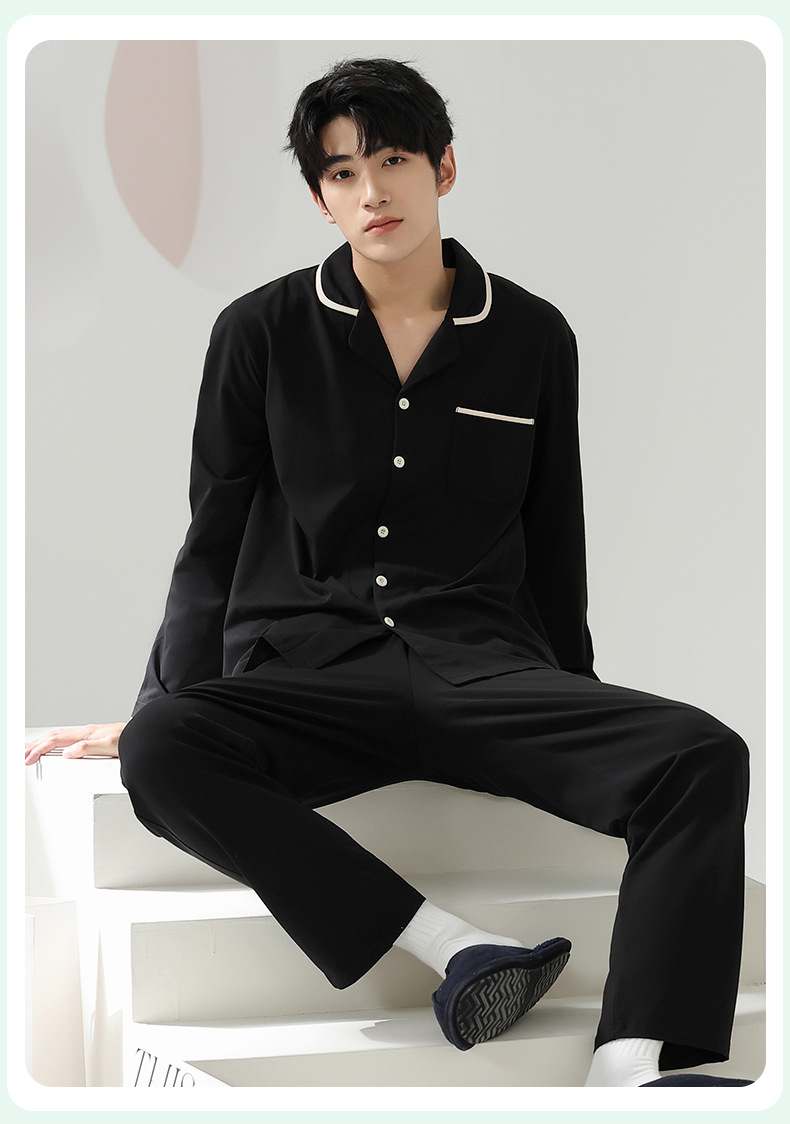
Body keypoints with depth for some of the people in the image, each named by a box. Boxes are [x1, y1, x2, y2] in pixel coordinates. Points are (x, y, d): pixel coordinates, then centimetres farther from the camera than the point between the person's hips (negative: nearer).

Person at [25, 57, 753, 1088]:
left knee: (702, 758, -28)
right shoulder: (262, 334, 8)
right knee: (159, 752, -35)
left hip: (482, 666, 1)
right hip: (305, 673, -1)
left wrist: (577, 712, 22)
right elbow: (213, 546, 14)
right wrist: (152, 711, 10)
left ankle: (631, 1073, -43)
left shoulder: (532, 337, 10)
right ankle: (454, 948, -37)